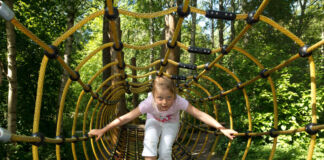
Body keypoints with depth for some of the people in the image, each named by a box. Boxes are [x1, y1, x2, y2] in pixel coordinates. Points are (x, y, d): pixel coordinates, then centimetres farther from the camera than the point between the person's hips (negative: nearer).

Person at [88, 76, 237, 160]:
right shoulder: (149, 103, -37)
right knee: (149, 143, -27)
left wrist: (222, 128, -47)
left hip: (171, 124, 0)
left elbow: (200, 115, -39)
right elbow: (126, 117, -33)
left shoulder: (179, 101, -38)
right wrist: (103, 130, -32)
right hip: (154, 121, 0)